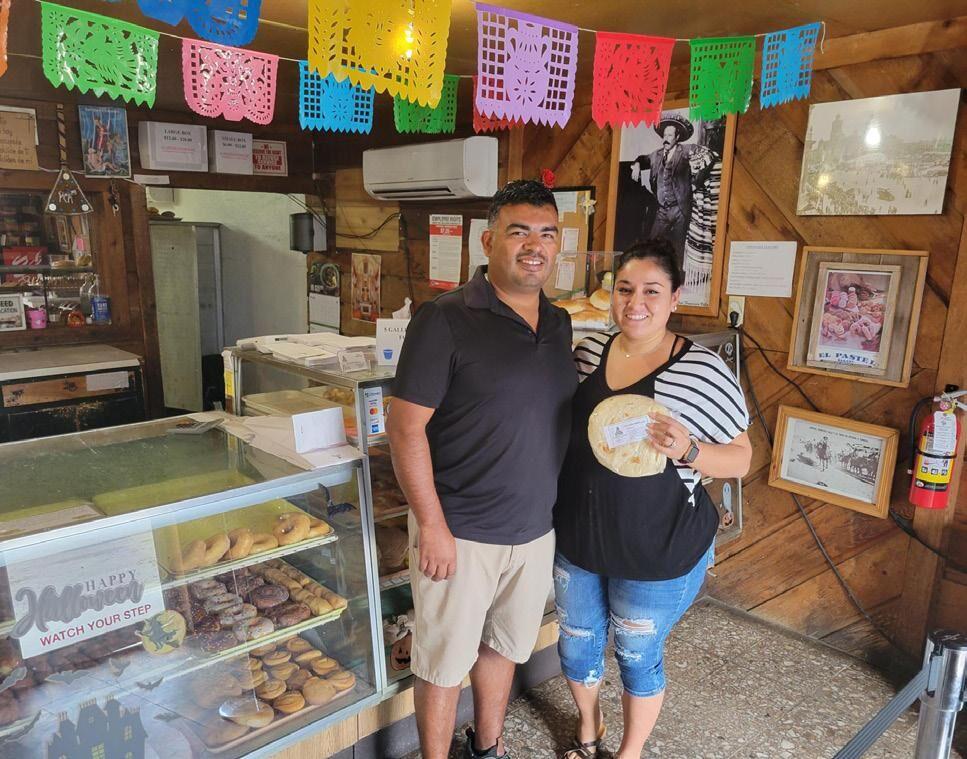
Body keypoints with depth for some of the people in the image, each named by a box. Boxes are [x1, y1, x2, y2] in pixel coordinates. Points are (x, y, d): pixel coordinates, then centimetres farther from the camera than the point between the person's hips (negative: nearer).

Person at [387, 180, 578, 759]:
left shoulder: (559, 324, 5)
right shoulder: (445, 320, -16)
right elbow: (407, 427, -16)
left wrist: (560, 506, 13)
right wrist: (431, 523, -17)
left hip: (536, 530, 6)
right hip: (460, 533, -6)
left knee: (504, 646, 24)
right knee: (445, 661, 12)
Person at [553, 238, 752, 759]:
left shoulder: (703, 371, -16)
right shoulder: (587, 352, -2)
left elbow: (740, 459, -9)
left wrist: (687, 450, -28)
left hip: (656, 553, -4)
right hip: (577, 539, 5)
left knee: (637, 658, 17)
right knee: (575, 648, 21)